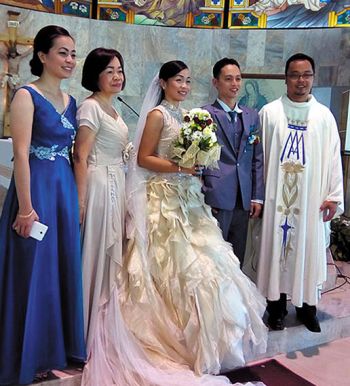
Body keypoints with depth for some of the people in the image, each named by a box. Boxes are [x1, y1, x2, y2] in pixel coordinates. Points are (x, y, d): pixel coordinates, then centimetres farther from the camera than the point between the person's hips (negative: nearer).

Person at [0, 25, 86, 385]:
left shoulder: (70, 100, 12)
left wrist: (78, 196, 11)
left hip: (67, 189, 7)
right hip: (37, 188, -7)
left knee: (64, 267, 13)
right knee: (34, 271, 3)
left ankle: (58, 347, 30)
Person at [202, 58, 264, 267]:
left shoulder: (252, 116, 13)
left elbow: (258, 158, 13)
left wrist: (257, 197, 8)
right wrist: (203, 195, -8)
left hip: (244, 200, 5)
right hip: (217, 199, -5)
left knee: (237, 259, 12)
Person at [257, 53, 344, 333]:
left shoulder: (324, 115, 4)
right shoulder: (269, 112, 1)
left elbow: (333, 158, 4)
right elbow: (259, 155, 1)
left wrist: (334, 196, -1)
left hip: (311, 198, 1)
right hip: (277, 196, -1)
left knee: (309, 250, 7)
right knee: (277, 247, 6)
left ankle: (307, 306, 22)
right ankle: (277, 307, 18)